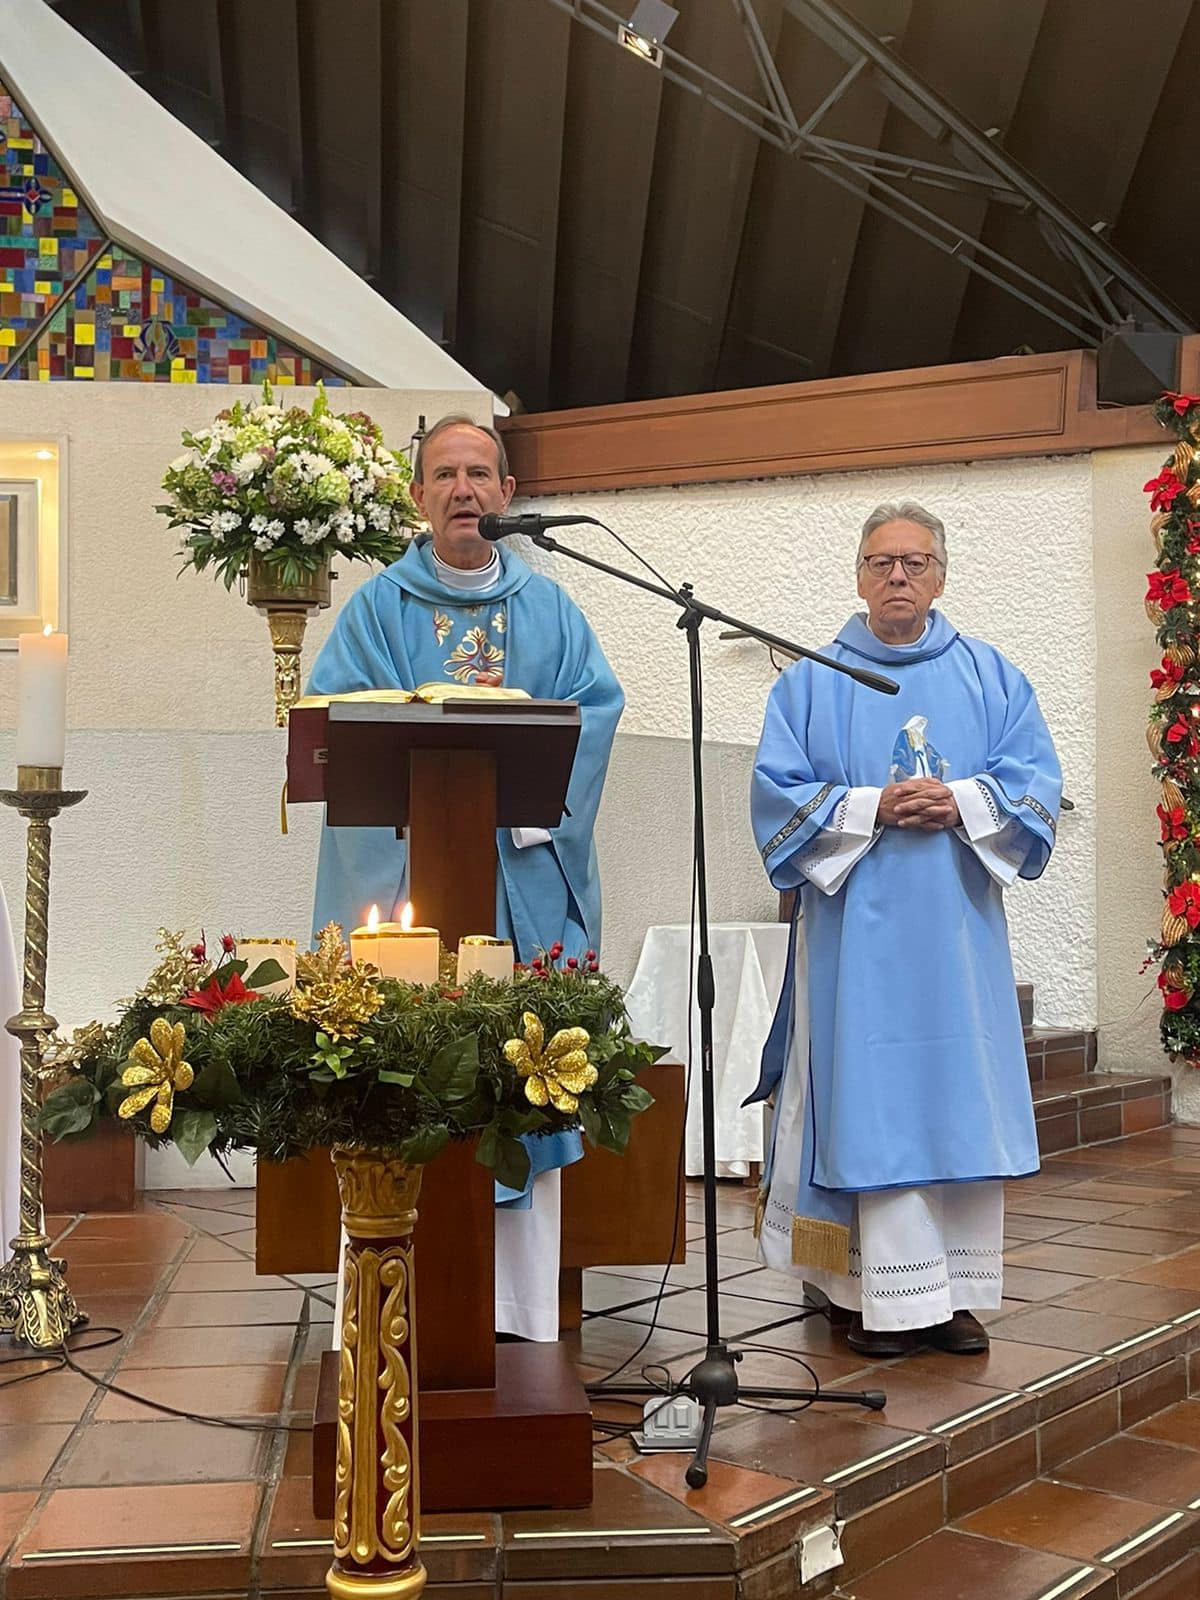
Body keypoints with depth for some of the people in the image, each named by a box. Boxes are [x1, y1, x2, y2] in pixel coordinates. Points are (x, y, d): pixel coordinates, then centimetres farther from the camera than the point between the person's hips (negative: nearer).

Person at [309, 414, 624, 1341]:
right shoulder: (378, 606, 8)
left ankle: (524, 1300, 12)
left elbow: (598, 705, 3)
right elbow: (338, 711, -4)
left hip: (527, 871, 2)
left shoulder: (550, 607, 14)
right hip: (409, 863, -2)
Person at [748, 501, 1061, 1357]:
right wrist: (872, 807, -14)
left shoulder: (992, 677, 11)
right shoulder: (811, 684, 7)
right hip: (858, 929, -2)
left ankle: (958, 1291, 12)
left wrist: (960, 801, -14)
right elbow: (778, 794, -1)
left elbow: (1037, 779, 4)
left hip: (958, 929, 2)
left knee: (961, 1099, 3)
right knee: (873, 1104, -3)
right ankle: (892, 1298, 4)